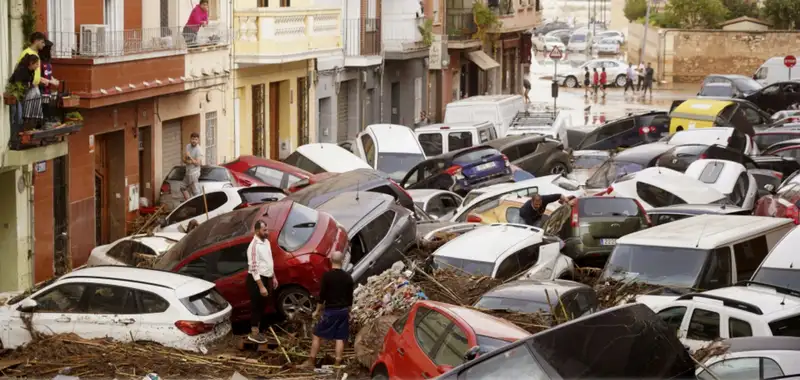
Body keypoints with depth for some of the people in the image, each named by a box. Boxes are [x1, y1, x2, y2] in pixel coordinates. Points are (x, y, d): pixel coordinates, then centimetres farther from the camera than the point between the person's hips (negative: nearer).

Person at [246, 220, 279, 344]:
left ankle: (257, 331, 27)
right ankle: (254, 334, 10)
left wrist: (273, 277, 19)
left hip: (266, 278, 9)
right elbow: (253, 268, -24)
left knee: (261, 306, 16)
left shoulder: (266, 242, 7)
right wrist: (261, 286, -25)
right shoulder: (254, 246, -22)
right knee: (256, 306, 1)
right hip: (256, 280, -9)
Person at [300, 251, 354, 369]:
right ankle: (337, 363, 5)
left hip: (330, 310, -4)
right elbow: (350, 297, 9)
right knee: (340, 337, 6)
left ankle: (311, 361, 6)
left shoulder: (327, 276, -11)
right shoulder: (348, 277, 2)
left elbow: (322, 295, -10)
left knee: (317, 335, 5)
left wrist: (317, 310, 1)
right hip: (343, 310, 4)